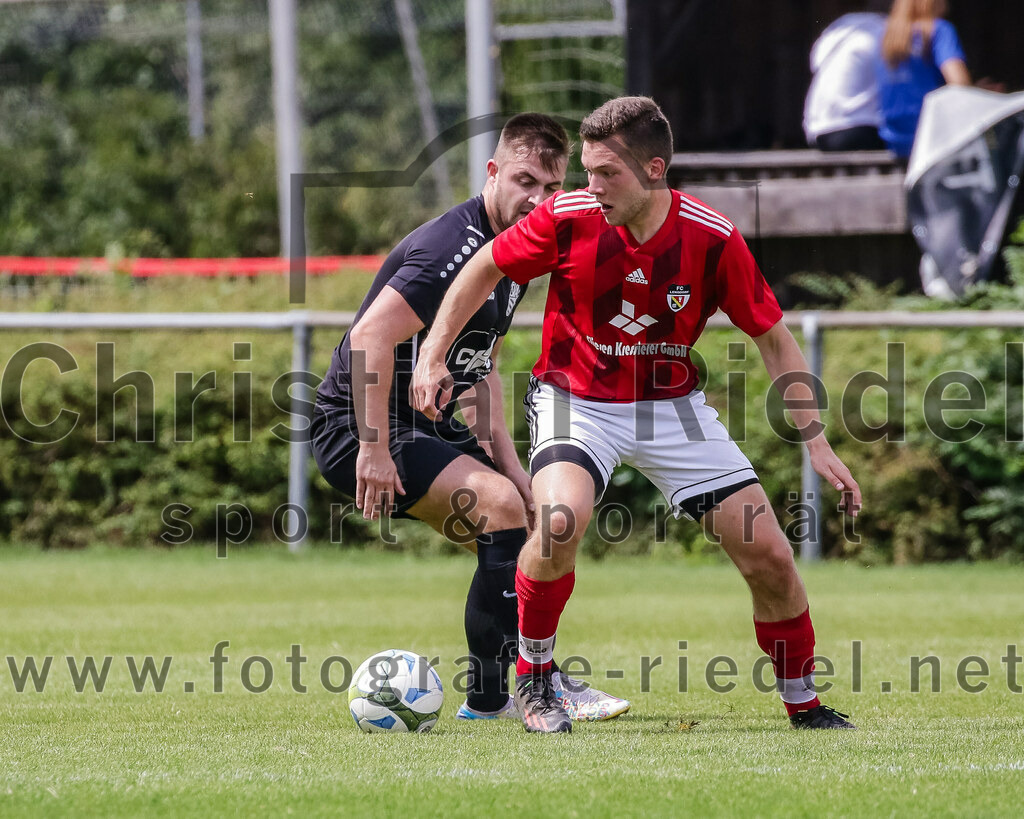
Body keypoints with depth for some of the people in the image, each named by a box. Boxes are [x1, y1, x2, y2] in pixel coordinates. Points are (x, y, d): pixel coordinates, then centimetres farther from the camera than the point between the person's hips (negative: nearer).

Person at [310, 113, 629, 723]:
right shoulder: (453, 249, -22)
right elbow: (370, 337, -30)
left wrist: (506, 460, 10)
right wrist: (374, 450, -31)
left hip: (427, 425, 11)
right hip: (362, 427, -11)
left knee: (528, 516, 13)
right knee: (500, 507, -24)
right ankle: (495, 694, -16)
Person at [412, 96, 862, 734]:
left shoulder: (713, 239, -17)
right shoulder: (568, 218, -17)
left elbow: (775, 340, -7)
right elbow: (484, 270, 1)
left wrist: (818, 443, -12)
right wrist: (433, 357, -6)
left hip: (672, 406, 2)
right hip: (576, 399, -1)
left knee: (769, 555, -5)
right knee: (560, 520, -32)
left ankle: (804, 704, 18)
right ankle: (533, 680, -8)